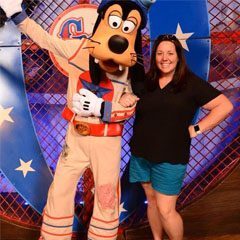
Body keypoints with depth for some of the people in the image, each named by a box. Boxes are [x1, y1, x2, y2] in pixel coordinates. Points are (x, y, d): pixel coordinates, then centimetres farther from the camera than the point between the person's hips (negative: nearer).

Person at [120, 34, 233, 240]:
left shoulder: (191, 83, -7)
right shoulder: (145, 82, 4)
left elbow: (225, 106, -8)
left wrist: (196, 129, -11)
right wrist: (125, 98, -6)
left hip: (170, 158, -4)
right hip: (141, 154, 5)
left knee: (166, 210, 0)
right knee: (152, 201, 19)